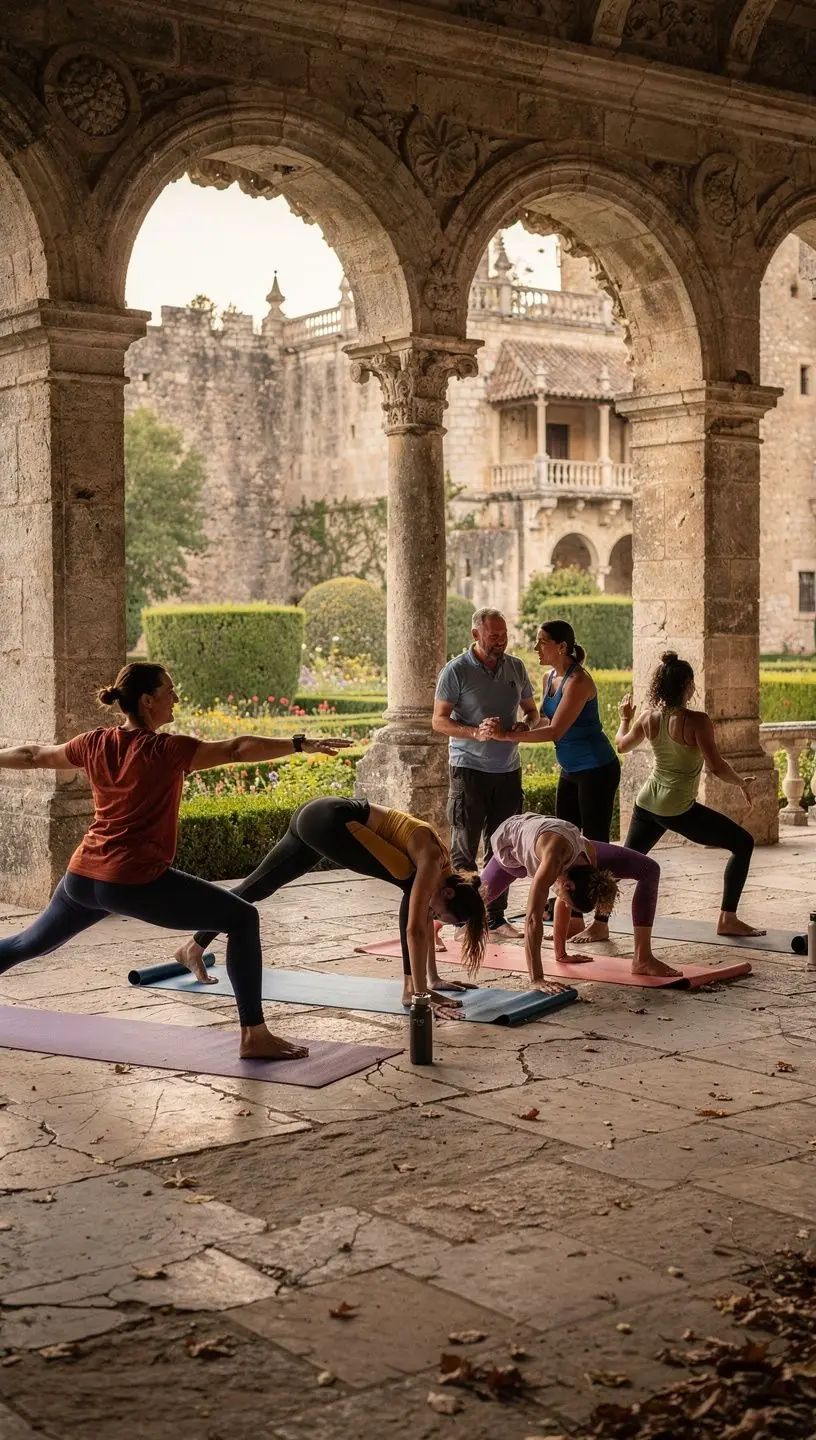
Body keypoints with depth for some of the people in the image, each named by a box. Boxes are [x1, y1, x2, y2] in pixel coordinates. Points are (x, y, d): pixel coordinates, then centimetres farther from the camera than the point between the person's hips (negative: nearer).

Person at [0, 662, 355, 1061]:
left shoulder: (96, 743, 7)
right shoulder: (166, 750, -12)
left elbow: (34, 755, 21)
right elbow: (236, 748, -19)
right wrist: (301, 744, -21)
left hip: (81, 878, 7)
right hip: (137, 882, -7)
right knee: (242, 918, -3)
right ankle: (254, 1037, -9)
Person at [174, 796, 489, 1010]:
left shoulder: (439, 866, 8)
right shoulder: (432, 863, -16)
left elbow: (425, 920, 17)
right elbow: (415, 929, -21)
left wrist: (434, 979, 20)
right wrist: (422, 992, -20)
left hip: (316, 819, 10)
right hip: (328, 821, -10)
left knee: (256, 886, 21)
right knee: (412, 884, -14)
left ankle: (193, 948, 35)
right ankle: (409, 988, -12)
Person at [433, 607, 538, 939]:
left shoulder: (516, 667, 8)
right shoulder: (456, 671, -7)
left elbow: (531, 710, 18)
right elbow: (439, 721, -8)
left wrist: (524, 726, -5)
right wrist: (475, 732, -24)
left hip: (508, 771, 5)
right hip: (469, 770, -5)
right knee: (464, 849, -2)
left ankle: (496, 917, 14)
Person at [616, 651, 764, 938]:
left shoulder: (649, 718, 1)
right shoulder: (697, 721, -17)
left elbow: (623, 745, 19)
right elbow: (715, 766, -21)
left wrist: (624, 718, 38)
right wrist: (742, 783, -3)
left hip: (647, 804, 6)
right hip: (679, 810, -6)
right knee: (743, 843, 5)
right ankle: (728, 919, 1)